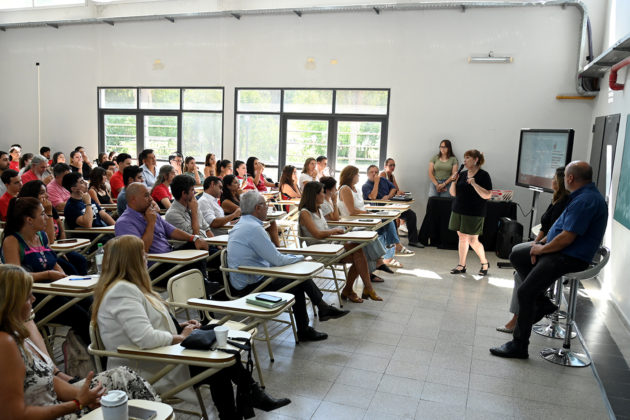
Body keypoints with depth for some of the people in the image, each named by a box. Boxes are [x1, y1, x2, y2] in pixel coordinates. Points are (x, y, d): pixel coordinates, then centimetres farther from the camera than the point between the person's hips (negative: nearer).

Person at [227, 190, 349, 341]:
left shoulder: (242, 224, 10)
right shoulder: (253, 228, -22)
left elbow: (270, 256, 18)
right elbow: (277, 260, -18)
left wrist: (294, 258, 10)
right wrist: (300, 257, 0)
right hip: (250, 286, -10)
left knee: (298, 283, 10)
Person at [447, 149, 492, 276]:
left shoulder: (483, 175, -7)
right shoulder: (462, 174, 10)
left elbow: (487, 195, -15)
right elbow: (453, 193, 12)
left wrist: (474, 184, -22)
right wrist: (454, 181, -5)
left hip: (474, 214, -6)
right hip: (458, 211, 6)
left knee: (473, 240, -3)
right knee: (462, 238, 9)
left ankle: (485, 263, 18)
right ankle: (462, 265, 18)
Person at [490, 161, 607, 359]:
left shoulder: (585, 201, -23)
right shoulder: (583, 195, 11)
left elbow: (567, 238, -26)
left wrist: (542, 249, -11)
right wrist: (542, 242, 8)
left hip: (570, 257, -11)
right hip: (559, 249, 11)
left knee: (525, 292, -16)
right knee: (516, 255, 15)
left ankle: (519, 346, -4)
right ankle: (542, 303, 14)